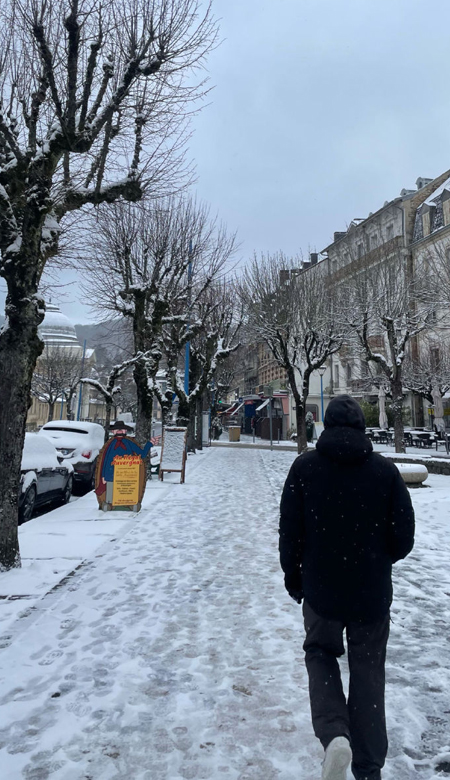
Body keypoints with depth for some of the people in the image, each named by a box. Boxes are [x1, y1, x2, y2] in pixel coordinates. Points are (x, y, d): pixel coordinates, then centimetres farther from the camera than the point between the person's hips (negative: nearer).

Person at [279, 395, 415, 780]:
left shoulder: (305, 466, -10)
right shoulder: (385, 469, -9)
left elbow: (289, 532, -6)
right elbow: (404, 538, -4)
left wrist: (293, 574, 10)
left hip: (320, 589, 0)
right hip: (372, 593, 1)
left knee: (320, 654, 21)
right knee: (368, 671, 16)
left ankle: (335, 735, 0)